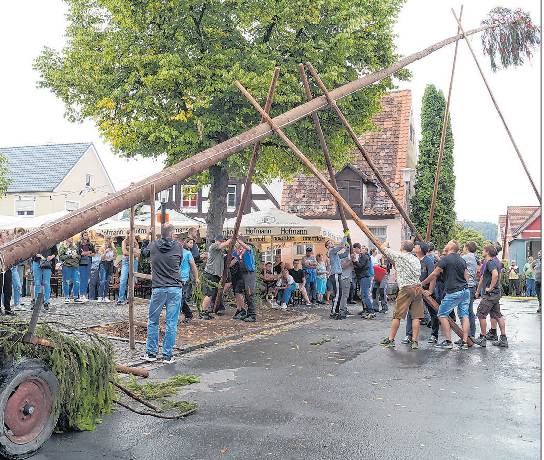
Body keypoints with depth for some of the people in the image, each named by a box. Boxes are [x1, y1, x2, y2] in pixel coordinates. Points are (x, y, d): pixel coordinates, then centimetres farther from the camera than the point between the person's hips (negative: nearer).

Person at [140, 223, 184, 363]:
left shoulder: (153, 246, 2)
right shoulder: (178, 247, 0)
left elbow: (143, 252, 23)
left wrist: (147, 237, 33)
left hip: (158, 289, 1)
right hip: (175, 289, -1)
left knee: (153, 321, 14)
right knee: (171, 323, 4)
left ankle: (151, 352, 18)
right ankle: (167, 355, 8)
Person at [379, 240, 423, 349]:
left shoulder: (398, 256, -2)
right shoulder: (416, 259, 16)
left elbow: (382, 248, 7)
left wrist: (386, 243, 30)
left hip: (406, 289, -5)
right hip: (418, 288, 6)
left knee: (397, 315, 2)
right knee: (415, 316, 5)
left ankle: (390, 340, 9)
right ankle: (414, 341, 5)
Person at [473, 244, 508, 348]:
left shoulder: (490, 262, -14)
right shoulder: (495, 262, 18)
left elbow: (495, 274, -32)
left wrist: (490, 288, -23)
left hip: (490, 294, -10)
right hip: (496, 294, 10)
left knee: (481, 314, -2)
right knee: (497, 316, 11)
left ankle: (482, 338, 4)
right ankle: (503, 339, 13)